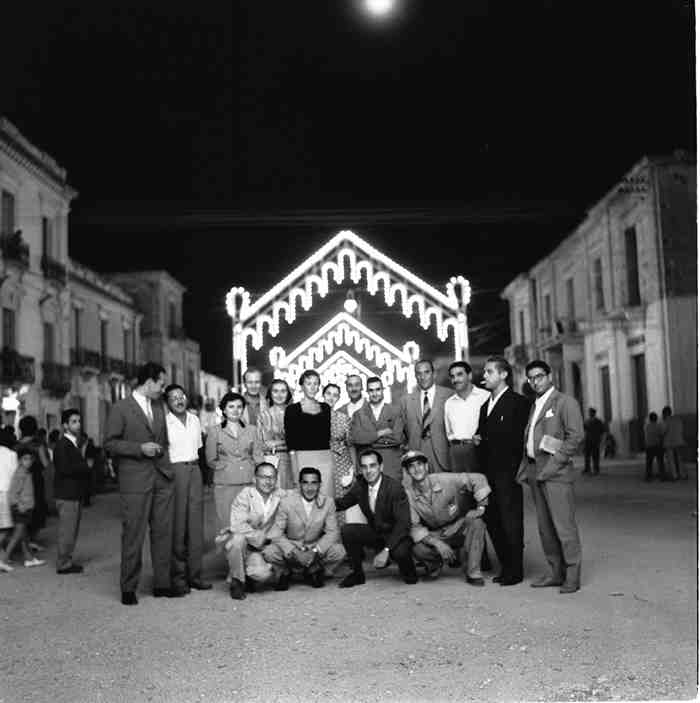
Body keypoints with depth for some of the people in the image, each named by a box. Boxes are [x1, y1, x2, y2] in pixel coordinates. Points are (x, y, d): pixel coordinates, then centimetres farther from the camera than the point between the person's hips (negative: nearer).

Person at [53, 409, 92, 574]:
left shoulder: (74, 444, 16)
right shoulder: (62, 445, -12)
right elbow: (65, 468, -22)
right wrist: (86, 466, -14)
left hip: (75, 494, 9)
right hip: (67, 495, -9)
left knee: (72, 530, 14)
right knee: (67, 530, -4)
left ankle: (66, 560, 22)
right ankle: (63, 564, 3)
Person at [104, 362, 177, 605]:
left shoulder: (159, 407, 16)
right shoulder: (121, 408, -3)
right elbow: (110, 443, -6)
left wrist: (161, 452, 13)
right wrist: (140, 448, -14)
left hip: (162, 477, 6)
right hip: (135, 480, -6)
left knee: (163, 532, 7)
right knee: (133, 535, -2)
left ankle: (162, 584, 16)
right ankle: (128, 589, 9)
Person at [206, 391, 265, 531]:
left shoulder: (252, 430, 12)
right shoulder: (215, 432, 6)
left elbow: (258, 457, 10)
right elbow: (211, 460, 9)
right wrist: (226, 466, 0)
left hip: (249, 483, 2)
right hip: (225, 484, -1)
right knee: (228, 526, -6)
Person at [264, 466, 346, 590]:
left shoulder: (328, 502, -9)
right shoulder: (286, 502, -14)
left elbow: (332, 532, -9)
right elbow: (276, 533, -15)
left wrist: (315, 551, -26)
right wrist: (294, 553, -30)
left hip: (315, 548, 2)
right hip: (290, 546, -1)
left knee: (339, 551, -26)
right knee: (269, 552, -31)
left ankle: (314, 571, 6)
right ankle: (285, 573, 5)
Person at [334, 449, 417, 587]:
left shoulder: (395, 488, -22)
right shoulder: (360, 486, -5)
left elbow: (403, 523, -27)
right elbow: (342, 503, 13)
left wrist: (386, 550, -35)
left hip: (396, 535, -5)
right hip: (375, 533, 5)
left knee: (400, 552, -37)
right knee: (346, 531, -17)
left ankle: (408, 571, 2)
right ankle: (357, 574, 3)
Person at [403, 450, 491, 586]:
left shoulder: (445, 480, -17)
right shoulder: (407, 494, -15)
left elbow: (478, 479, -15)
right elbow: (414, 526, -16)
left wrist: (481, 507, -23)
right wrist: (437, 543, -28)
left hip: (458, 528, 0)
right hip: (434, 535, 0)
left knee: (475, 521, -31)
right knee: (418, 549, -32)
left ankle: (473, 573, -20)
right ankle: (435, 564, 7)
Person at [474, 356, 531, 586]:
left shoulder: (518, 402, -4)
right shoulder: (485, 405, 19)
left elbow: (518, 437, -11)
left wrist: (485, 438, -11)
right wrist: (477, 439, 1)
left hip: (507, 472, -7)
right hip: (488, 471, 7)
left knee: (510, 522, -2)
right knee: (492, 521, 8)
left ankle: (514, 571, 6)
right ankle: (505, 567, 18)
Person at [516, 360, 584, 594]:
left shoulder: (565, 402, -3)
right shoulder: (535, 406, 20)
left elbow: (575, 436, -11)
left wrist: (553, 465, -15)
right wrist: (525, 468, 10)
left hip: (556, 472, -7)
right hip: (535, 472, 8)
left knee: (564, 525, -7)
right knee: (545, 527, 9)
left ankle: (572, 576, -1)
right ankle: (556, 572, 16)